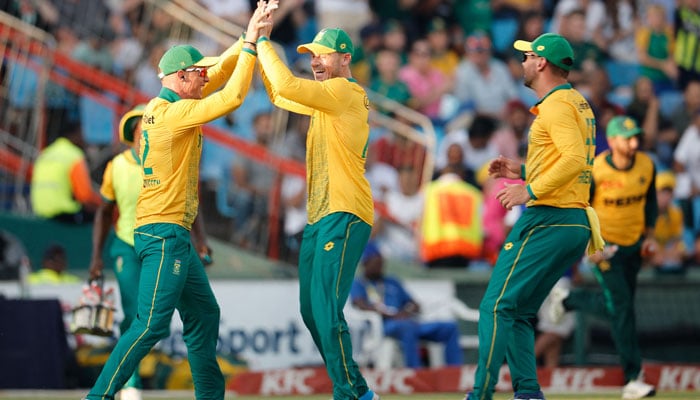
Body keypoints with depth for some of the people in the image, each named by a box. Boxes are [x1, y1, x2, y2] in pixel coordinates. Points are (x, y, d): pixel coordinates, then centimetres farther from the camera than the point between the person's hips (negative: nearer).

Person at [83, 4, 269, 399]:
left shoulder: (160, 107, 12)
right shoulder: (176, 112, -15)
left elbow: (218, 76, 20)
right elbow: (233, 96, -20)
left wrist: (247, 40, 12)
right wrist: (250, 45, -13)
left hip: (174, 236, 11)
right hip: (164, 233, -11)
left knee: (204, 315, 17)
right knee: (152, 324, -14)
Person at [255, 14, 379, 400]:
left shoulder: (344, 92, -10)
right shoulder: (324, 100, 19)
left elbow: (287, 86, -21)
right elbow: (280, 95, 28)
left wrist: (263, 42, -9)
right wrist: (259, 47, 17)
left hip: (344, 217, -10)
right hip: (318, 219, 10)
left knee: (326, 311, -16)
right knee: (311, 311, 11)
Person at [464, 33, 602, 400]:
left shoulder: (556, 105, -11)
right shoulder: (579, 103, 20)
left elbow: (574, 159, -24)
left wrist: (530, 190, -25)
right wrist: (523, 170, 21)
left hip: (547, 219, -10)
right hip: (576, 223, 10)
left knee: (496, 307, -11)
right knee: (518, 314, 13)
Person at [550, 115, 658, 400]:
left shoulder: (646, 166, -7)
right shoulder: (594, 171, -21)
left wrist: (649, 235, 5)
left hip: (633, 245, 6)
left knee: (618, 305, 14)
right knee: (621, 307, -13)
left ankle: (567, 300, 41)